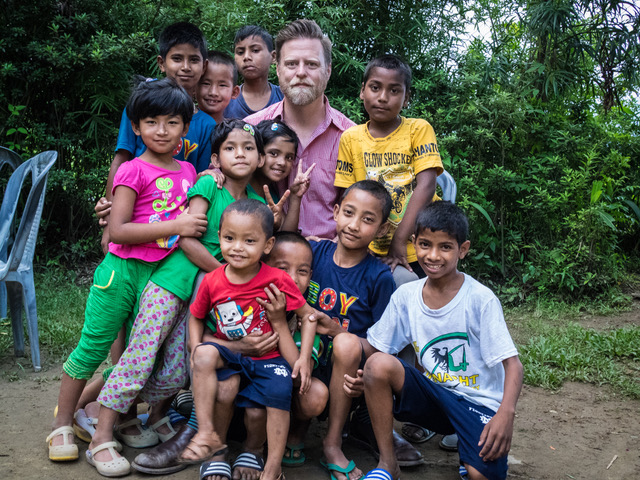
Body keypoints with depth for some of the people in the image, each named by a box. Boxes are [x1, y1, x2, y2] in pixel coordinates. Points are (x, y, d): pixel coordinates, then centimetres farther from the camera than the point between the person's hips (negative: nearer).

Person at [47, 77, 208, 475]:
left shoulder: (188, 171, 10)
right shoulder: (134, 171, -9)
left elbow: (191, 220, 22)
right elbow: (117, 230, -16)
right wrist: (175, 226, -18)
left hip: (160, 273, 5)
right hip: (122, 270, -5)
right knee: (92, 349, 3)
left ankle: (104, 437, 17)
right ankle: (63, 424, 22)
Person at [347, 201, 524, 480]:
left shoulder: (481, 299, -14)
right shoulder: (405, 296, -2)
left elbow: (512, 363, -15)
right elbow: (375, 346, 5)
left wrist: (506, 413, -31)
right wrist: (362, 376, -17)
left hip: (479, 401, -3)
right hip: (433, 393, 3)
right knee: (379, 364, -24)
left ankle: (473, 453, 13)